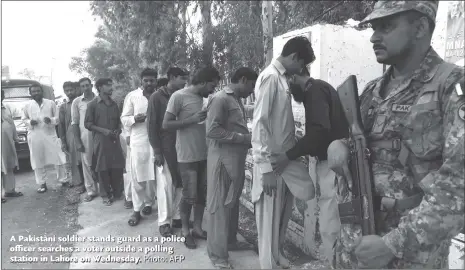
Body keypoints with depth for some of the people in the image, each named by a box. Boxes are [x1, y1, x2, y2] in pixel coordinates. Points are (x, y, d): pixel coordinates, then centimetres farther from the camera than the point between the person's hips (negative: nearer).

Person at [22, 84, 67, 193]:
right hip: (35, 136, 1)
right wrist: (29, 122, -7)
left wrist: (51, 120, -15)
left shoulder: (51, 103, 6)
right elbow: (23, 119, 15)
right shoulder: (27, 105, 9)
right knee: (38, 161, 3)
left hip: (50, 134, -1)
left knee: (58, 157, -1)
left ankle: (62, 178, 15)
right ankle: (42, 184, 13)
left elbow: (58, 117, 6)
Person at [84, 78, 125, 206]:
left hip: (114, 140, 4)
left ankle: (118, 193, 21)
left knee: (117, 168, 5)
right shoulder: (93, 104, -3)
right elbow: (87, 123, -4)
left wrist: (118, 130, -2)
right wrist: (103, 130, -15)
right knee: (103, 169, 4)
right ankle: (105, 195, 18)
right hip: (101, 141, -4)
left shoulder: (114, 104, 11)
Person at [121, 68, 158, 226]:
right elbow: (124, 119, 4)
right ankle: (137, 210, 14)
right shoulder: (132, 96, 2)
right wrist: (134, 118, -16)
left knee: (153, 176, 9)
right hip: (138, 142, -1)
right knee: (137, 177, 3)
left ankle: (149, 203, 29)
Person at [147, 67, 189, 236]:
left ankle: (177, 217, 20)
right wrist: (157, 151, -12)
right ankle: (164, 222, 13)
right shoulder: (157, 97, -4)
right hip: (165, 148, -4)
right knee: (165, 185, 0)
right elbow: (151, 125, -7)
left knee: (180, 183, 6)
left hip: (181, 146, 5)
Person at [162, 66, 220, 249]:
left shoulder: (203, 98, 11)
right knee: (189, 196, 1)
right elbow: (166, 124, -13)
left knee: (202, 194, 11)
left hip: (204, 155, 7)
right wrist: (192, 119, -20)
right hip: (187, 157, -7)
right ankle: (185, 231, 20)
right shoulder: (179, 96, -10)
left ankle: (197, 228, 25)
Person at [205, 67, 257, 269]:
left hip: (236, 159, 9)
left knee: (232, 203, 19)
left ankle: (231, 241, 35)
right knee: (219, 206, 1)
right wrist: (244, 138, -19)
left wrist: (249, 139, 3)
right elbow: (212, 131, -21)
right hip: (223, 160, -9)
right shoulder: (220, 99, -13)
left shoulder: (237, 100, 16)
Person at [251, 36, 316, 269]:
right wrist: (266, 167, -23)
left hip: (286, 157, 9)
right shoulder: (270, 77, -15)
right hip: (272, 160, -9)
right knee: (270, 216, 6)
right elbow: (260, 123, -22)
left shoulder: (282, 78, 12)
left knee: (283, 212, 21)